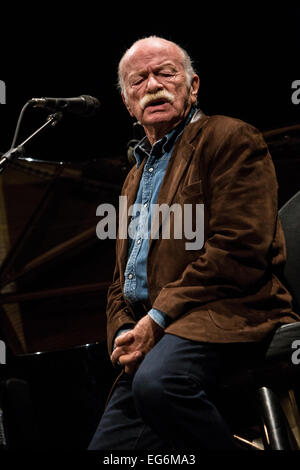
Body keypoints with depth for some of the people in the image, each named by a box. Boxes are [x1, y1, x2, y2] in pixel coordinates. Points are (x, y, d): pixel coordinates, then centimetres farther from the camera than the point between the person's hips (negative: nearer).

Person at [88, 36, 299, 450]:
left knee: (158, 383, -37)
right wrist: (124, 337, 5)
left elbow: (240, 249, -11)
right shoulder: (136, 176, 29)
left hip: (224, 313, -8)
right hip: (148, 339, 8)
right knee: (106, 446, -8)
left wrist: (158, 318, -15)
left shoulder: (230, 139, 3)